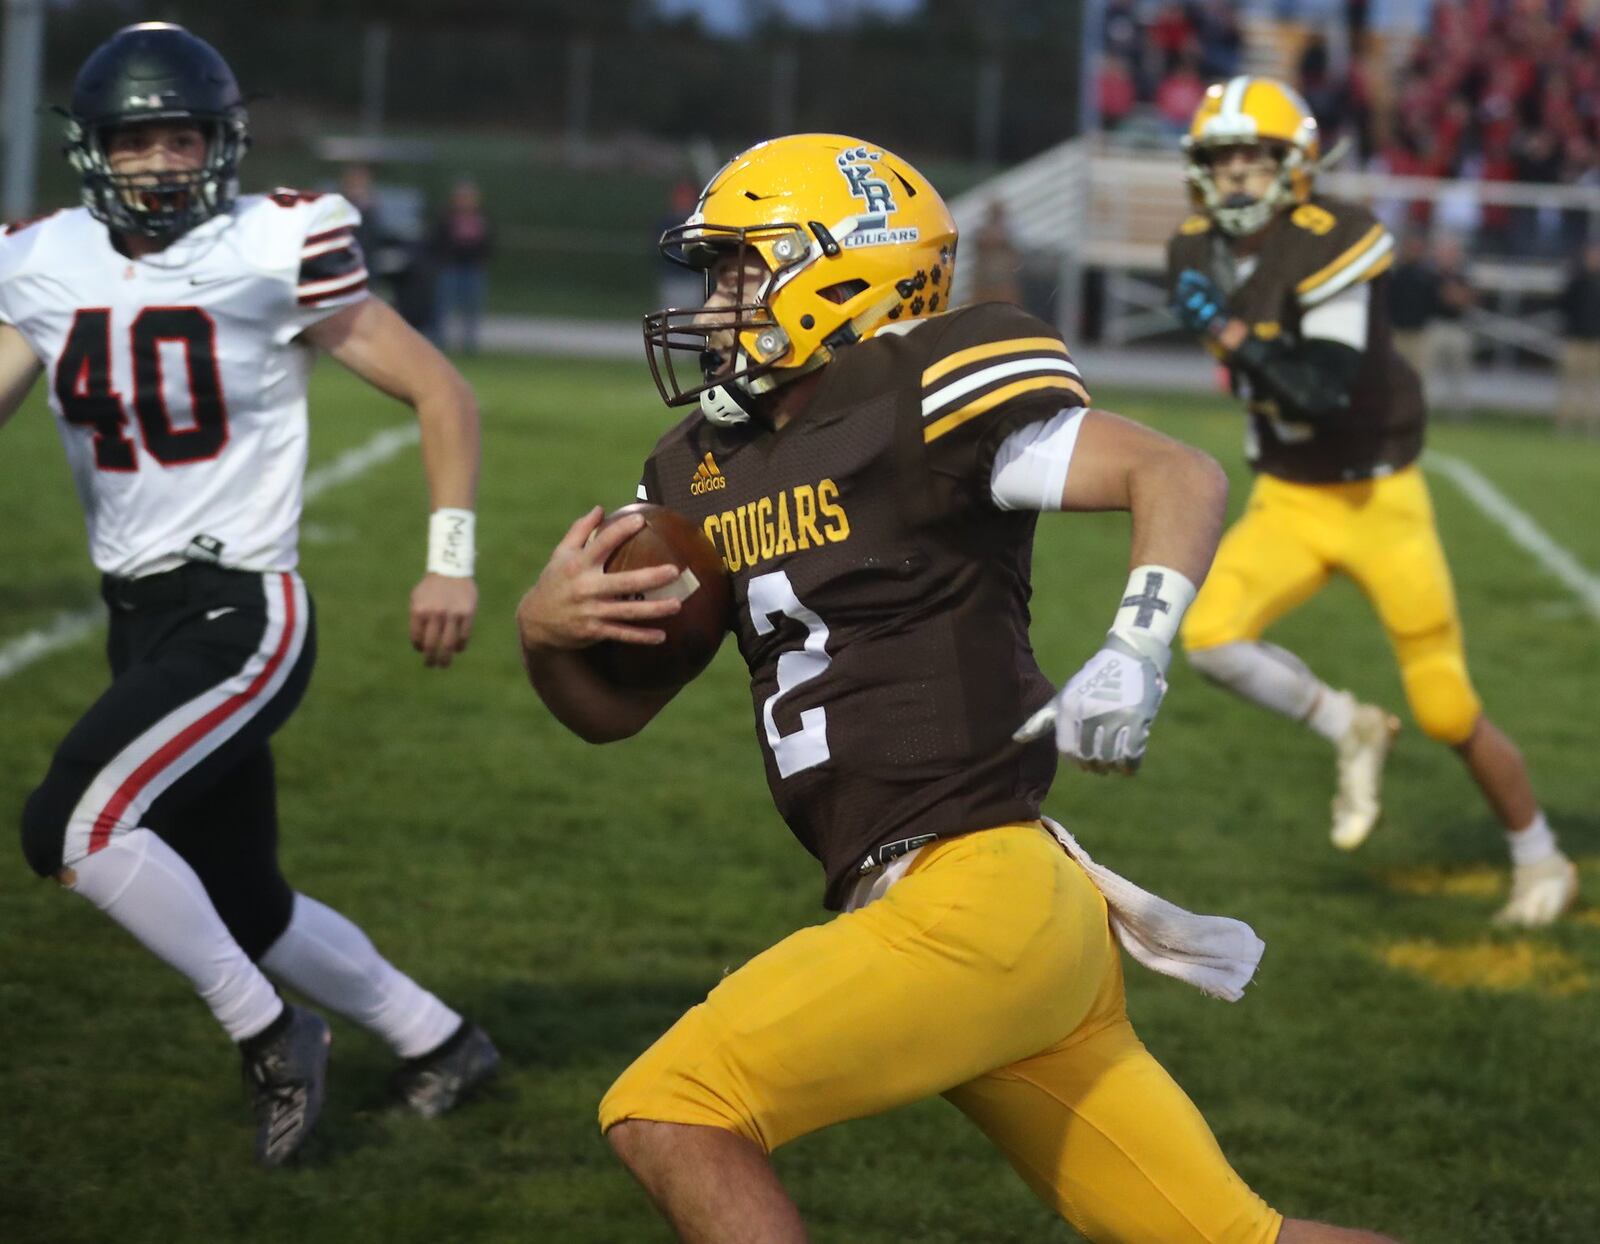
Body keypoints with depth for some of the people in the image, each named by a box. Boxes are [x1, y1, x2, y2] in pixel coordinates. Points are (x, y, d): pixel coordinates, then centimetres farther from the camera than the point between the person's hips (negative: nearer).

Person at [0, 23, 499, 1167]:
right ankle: (439, 1043, 36)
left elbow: (441, 392, -3)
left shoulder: (275, 255, -9)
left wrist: (451, 560, -7)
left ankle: (268, 1033, -6)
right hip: (139, 622, 7)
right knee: (244, 909, 15)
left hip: (242, 612, -7)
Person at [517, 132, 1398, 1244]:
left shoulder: (920, 398, -8)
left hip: (982, 895, -8)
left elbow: (1181, 477, -15)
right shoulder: (713, 466, 17)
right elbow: (613, 710, 21)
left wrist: (1137, 652, -32)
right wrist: (543, 630, 0)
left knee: (668, 1117, -13)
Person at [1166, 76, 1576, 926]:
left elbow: (1326, 392, -31)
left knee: (1447, 711, -1)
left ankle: (1542, 862, 21)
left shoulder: (1329, 246, -22)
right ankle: (1350, 731, 5)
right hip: (1286, 502, 6)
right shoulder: (1199, 254, 0)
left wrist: (1227, 332, -35)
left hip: (1379, 502, -6)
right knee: (1210, 636, -20)